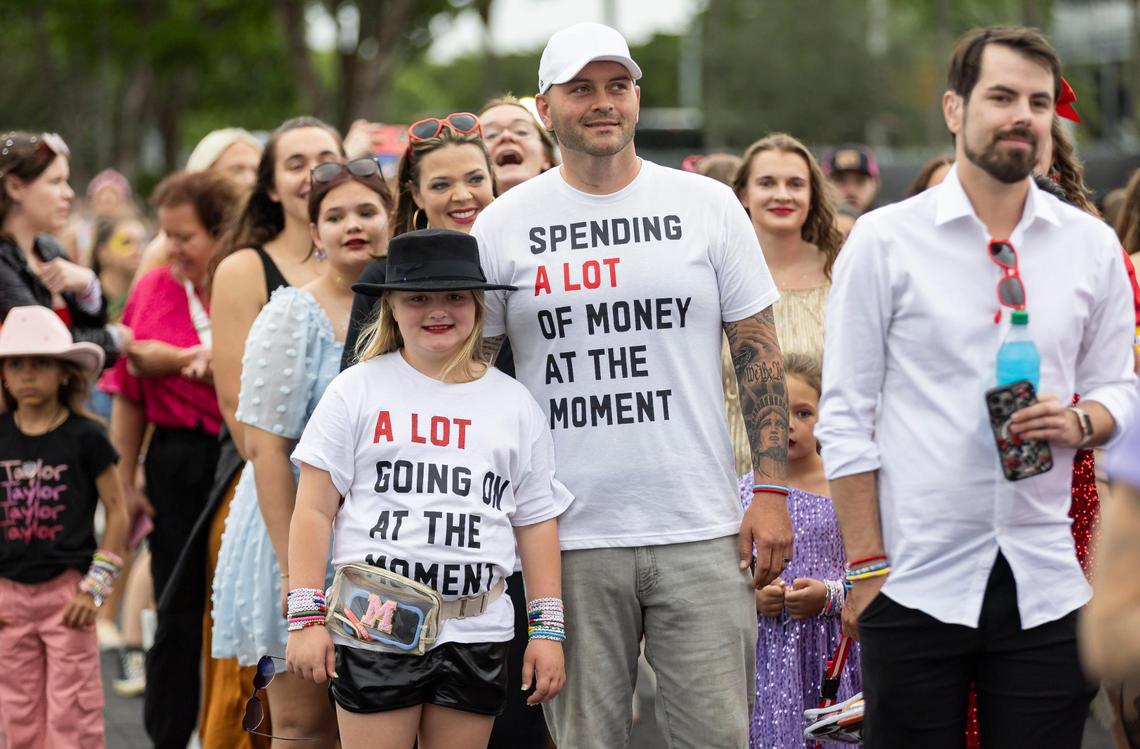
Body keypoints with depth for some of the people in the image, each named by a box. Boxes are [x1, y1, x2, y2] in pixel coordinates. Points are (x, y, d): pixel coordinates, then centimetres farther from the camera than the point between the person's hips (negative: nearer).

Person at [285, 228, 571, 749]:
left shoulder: (514, 404, 10)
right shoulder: (358, 390, 2)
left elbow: (536, 524, 12)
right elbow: (314, 511, 1)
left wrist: (548, 629, 7)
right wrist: (305, 618, -6)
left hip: (477, 631, 2)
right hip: (374, 626, -2)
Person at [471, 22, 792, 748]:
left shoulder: (708, 206, 5)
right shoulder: (503, 226, 4)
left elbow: (758, 352, 7)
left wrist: (773, 490, -1)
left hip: (701, 531, 0)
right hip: (567, 540, 0)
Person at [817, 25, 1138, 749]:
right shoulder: (885, 241, -1)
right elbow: (845, 419, -1)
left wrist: (1079, 421, -9)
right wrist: (866, 567, -5)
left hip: (1045, 582, 3)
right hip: (917, 582, -2)